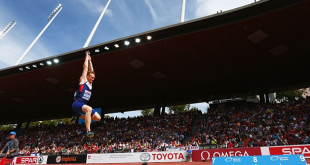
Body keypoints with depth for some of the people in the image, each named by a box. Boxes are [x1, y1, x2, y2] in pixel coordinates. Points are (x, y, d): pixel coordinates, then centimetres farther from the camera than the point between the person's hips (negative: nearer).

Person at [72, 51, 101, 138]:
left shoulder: (90, 83, 17)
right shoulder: (83, 80, 0)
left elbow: (91, 70, 24)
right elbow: (85, 67, 1)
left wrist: (90, 61, 32)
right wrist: (87, 57, 13)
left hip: (83, 104, 8)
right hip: (77, 103, -8)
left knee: (98, 118, -2)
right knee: (89, 109, -38)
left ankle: (79, 116, 16)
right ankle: (88, 131, -39)